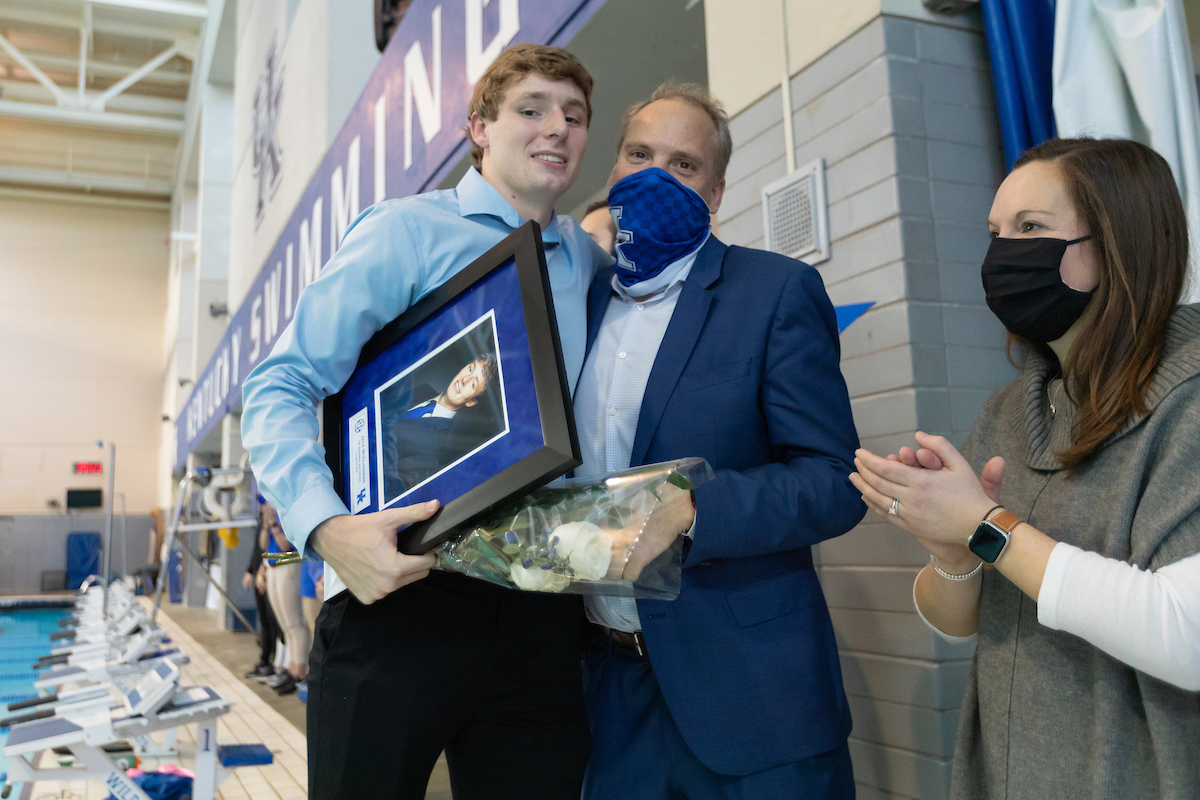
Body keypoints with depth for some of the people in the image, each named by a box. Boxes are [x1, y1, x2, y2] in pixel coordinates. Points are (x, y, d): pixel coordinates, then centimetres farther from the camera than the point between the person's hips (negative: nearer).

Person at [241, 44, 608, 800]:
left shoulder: (592, 260, 14)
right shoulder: (404, 232, -1)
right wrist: (327, 527, -22)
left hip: (540, 614, 5)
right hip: (400, 590, -4)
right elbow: (279, 387, -7)